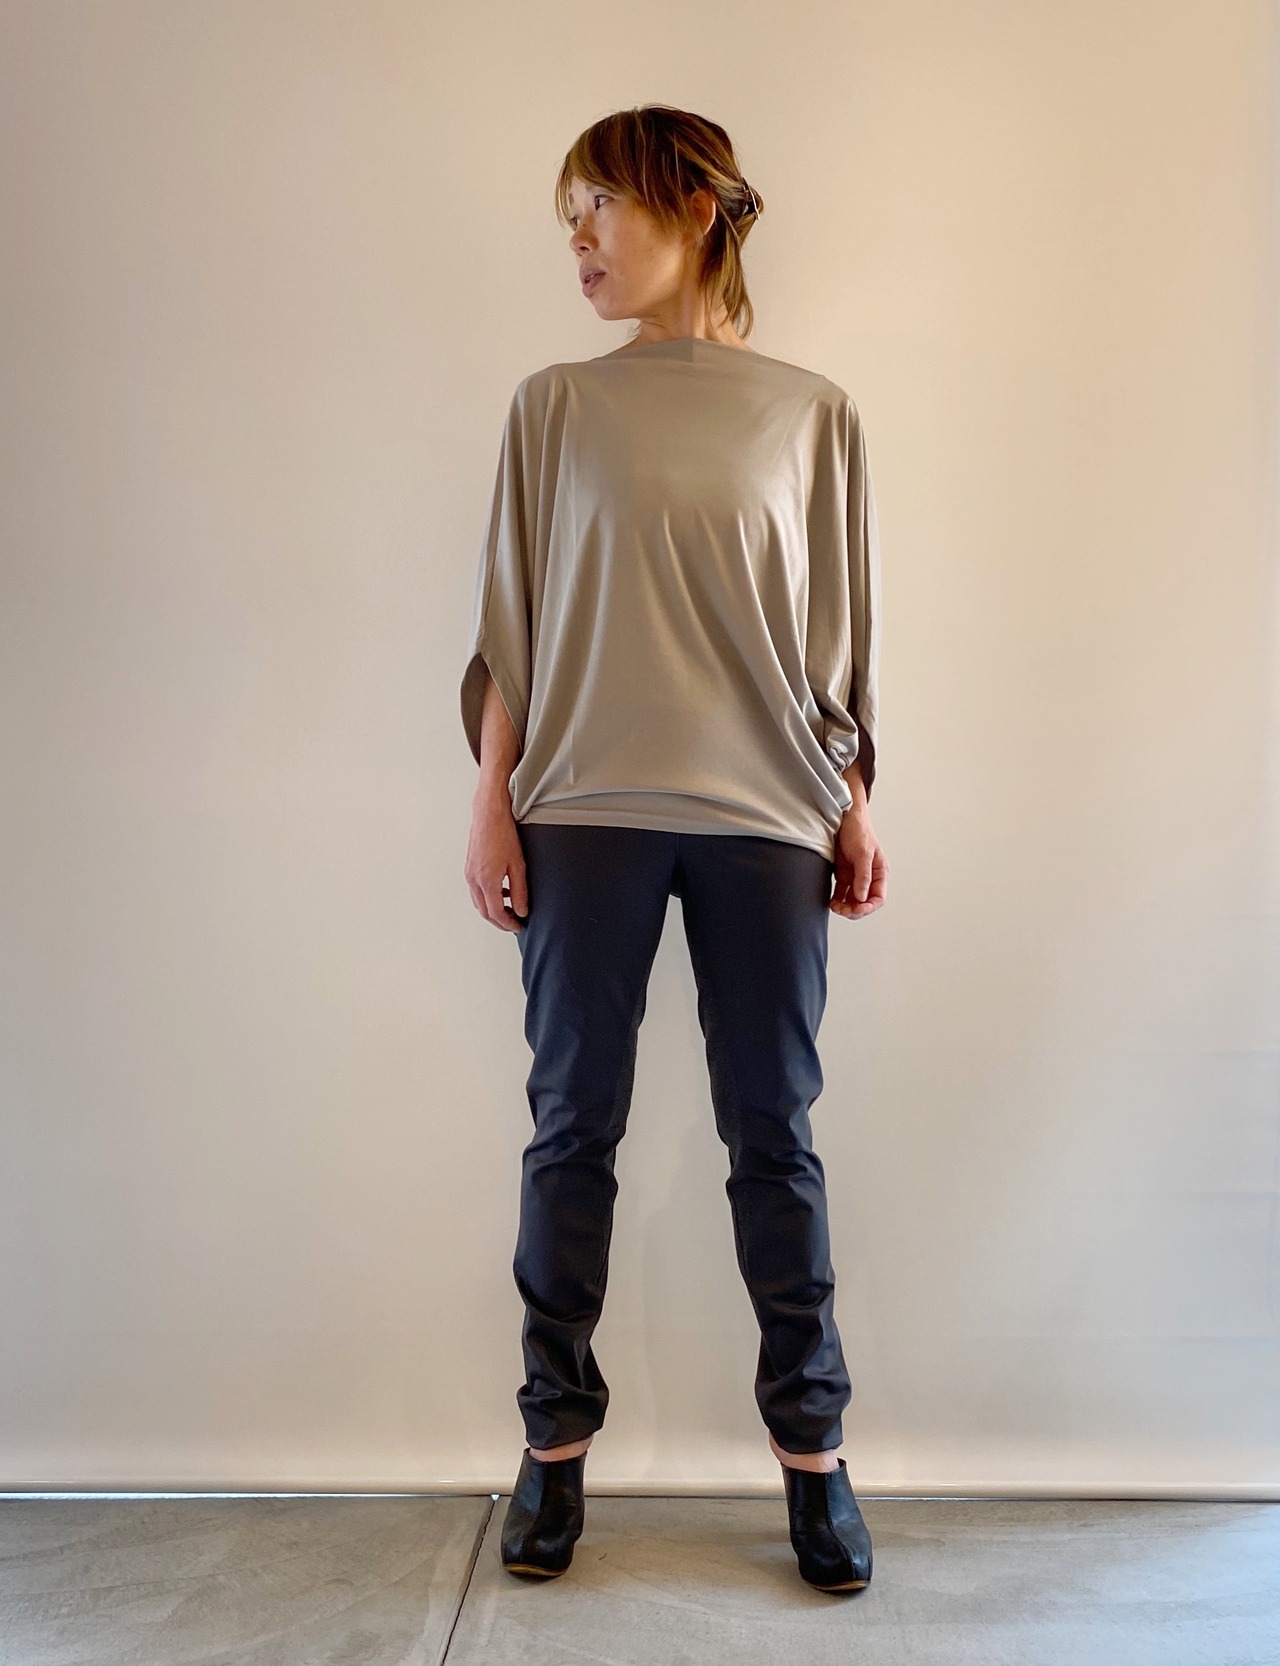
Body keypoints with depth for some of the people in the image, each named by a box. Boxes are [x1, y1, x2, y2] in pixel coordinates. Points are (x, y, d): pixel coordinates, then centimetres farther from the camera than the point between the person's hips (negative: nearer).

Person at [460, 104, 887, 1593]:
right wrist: (493, 803, 1)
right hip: (586, 812, 1)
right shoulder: (552, 409, 9)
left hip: (763, 818, 0)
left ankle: (809, 1443, 21)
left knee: (775, 1135, 5)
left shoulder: (811, 414, 8)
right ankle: (556, 1439, 22)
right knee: (572, 1127, 6)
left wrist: (855, 810, 5)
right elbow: (510, 625, 7)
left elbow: (841, 633, 9)